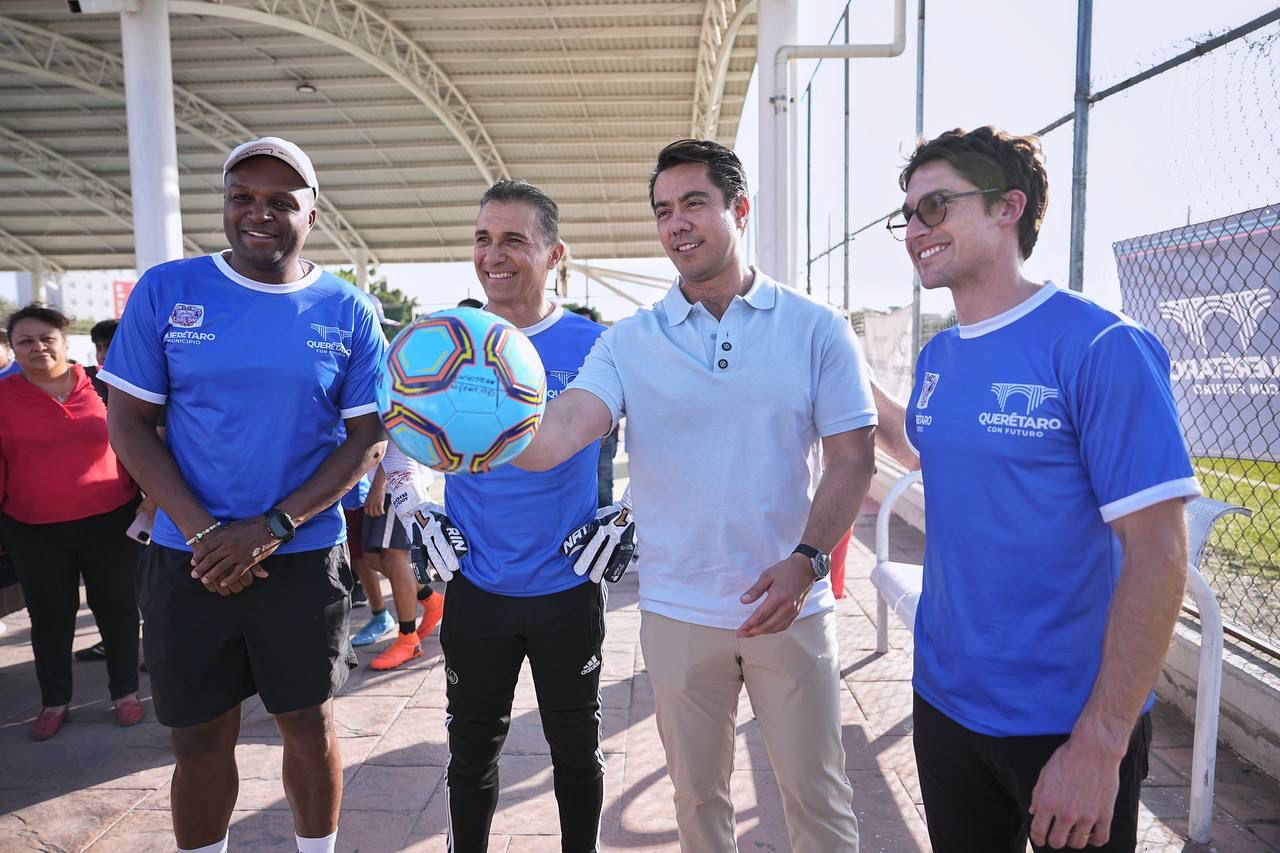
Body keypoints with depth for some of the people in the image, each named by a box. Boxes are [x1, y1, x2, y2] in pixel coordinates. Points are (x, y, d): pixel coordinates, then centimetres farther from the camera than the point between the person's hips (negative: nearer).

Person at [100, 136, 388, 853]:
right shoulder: (166, 290, -1)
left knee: (311, 724, 13)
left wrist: (272, 528, -14)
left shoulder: (349, 312, -2)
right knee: (201, 738, 13)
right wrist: (201, 531, -13)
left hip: (306, 558, 0)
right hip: (187, 558, 1)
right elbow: (129, 421, -1)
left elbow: (369, 438, -3)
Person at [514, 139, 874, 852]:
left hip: (792, 605, -1)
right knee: (698, 793, 20)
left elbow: (852, 459, -4)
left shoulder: (817, 329, -3)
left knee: (817, 793, 13)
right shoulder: (629, 342, -1)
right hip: (677, 611, 2)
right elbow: (561, 431, -16)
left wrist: (806, 560, -18)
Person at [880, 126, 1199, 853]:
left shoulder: (1101, 346, -16)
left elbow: (1158, 555, -19)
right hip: (944, 700, 6)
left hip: (1065, 723, -6)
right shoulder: (937, 358, 3)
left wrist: (1099, 744, -19)